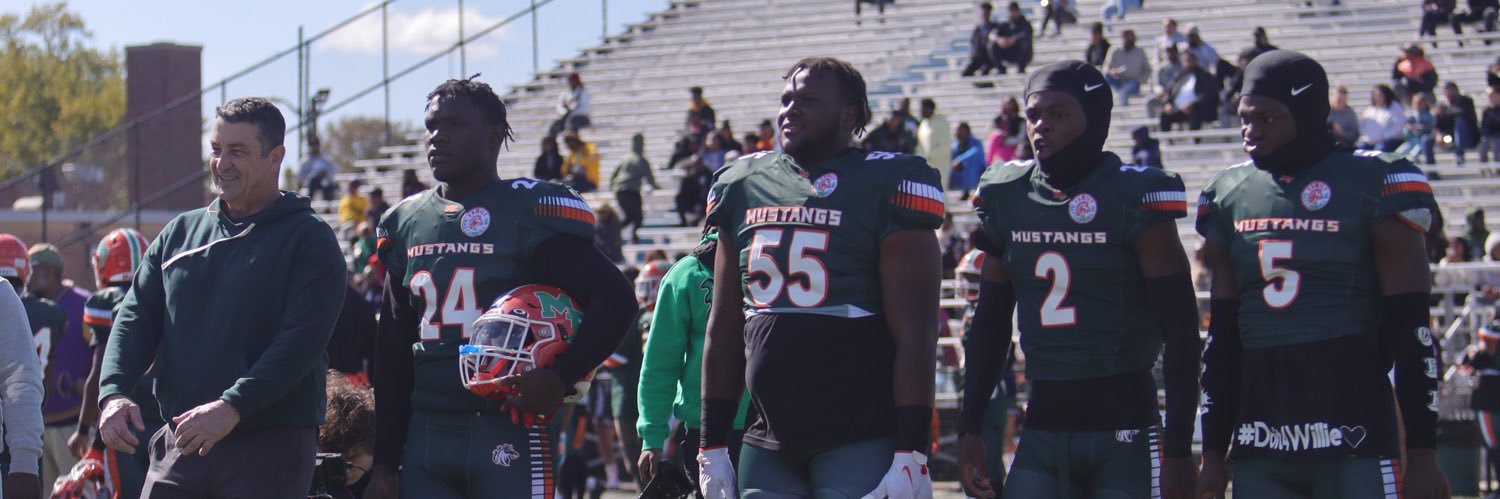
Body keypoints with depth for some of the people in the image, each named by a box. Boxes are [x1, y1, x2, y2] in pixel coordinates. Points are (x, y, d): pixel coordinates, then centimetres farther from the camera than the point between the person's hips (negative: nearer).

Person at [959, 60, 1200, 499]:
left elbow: (1180, 331, -8)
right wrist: (969, 429, 11)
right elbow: (990, 324, 17)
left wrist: (1178, 448, -12)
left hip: (1124, 431, -5)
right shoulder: (1007, 199, 8)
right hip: (1043, 426, 5)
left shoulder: (1134, 199, -8)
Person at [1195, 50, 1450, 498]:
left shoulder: (1374, 186, -4)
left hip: (1355, 441, -5)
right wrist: (1213, 452, 14)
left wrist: (1422, 452, -9)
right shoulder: (1229, 195, 13)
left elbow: (1412, 333, -5)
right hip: (1260, 449, 5)